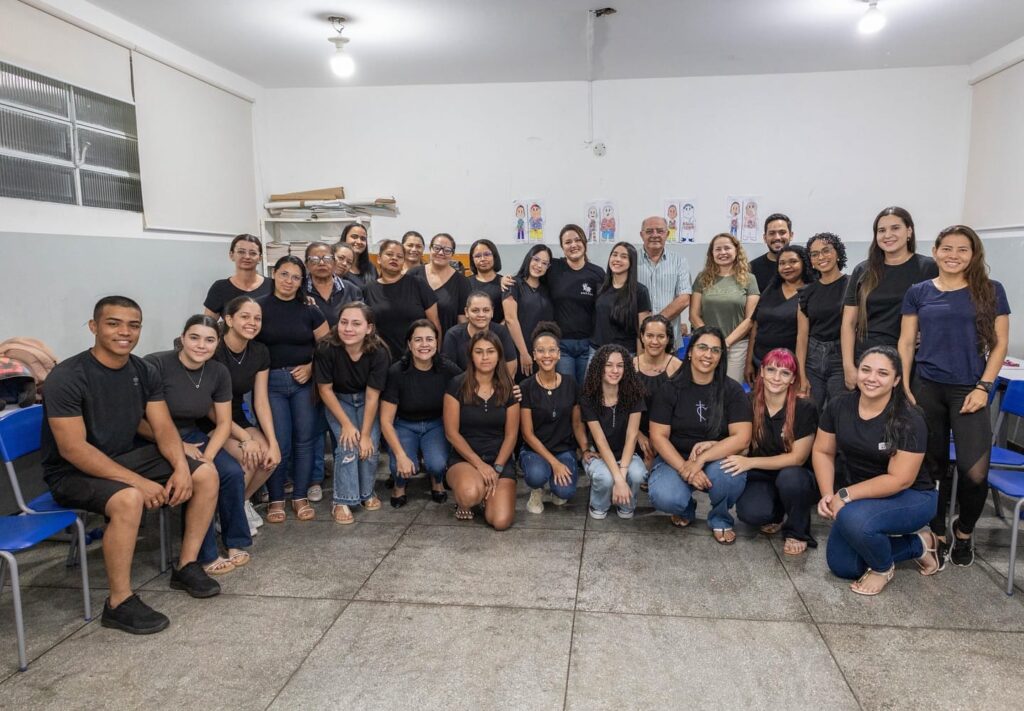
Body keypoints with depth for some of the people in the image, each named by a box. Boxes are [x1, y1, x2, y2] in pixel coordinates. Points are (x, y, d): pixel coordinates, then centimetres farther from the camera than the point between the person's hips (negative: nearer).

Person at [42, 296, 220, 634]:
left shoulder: (144, 372, 0)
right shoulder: (67, 376, -21)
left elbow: (164, 427, -1)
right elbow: (73, 449, -25)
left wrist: (181, 467, -21)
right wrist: (138, 481, -30)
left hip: (128, 457, 7)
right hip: (73, 473, -7)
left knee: (205, 473, -8)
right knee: (129, 499, -37)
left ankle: (186, 566, 5)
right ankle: (119, 604, -18)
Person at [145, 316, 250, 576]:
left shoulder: (219, 372, -3)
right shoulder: (155, 364, -20)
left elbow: (223, 422, 2)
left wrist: (208, 455, -14)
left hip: (191, 435, 5)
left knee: (232, 473, -19)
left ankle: (235, 543, 0)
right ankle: (206, 556, -13)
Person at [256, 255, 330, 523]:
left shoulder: (309, 310, 6)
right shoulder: (258, 307, 0)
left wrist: (311, 366, -8)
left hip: (304, 381, 2)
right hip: (270, 381, -2)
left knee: (305, 439, 3)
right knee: (279, 442, -4)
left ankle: (300, 497, 16)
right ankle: (276, 499, 12)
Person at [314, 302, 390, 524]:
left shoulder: (378, 353, -27)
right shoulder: (326, 349, -29)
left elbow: (372, 397, -20)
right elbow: (325, 389, -17)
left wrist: (366, 434, -21)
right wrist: (346, 424, -18)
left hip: (365, 400, 1)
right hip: (338, 400, -1)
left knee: (371, 446, -13)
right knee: (348, 445, -19)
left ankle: (367, 492, 12)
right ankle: (342, 500, -3)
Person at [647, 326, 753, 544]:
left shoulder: (732, 390, -4)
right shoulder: (670, 389, -4)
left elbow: (742, 438, -13)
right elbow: (658, 436, -8)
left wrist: (701, 460, -24)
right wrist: (684, 468, -22)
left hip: (718, 460, 1)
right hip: (675, 459, -1)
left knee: (731, 473, -34)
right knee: (664, 498, -31)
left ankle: (721, 519, 1)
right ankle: (685, 508, 10)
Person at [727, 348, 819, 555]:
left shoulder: (805, 409, -14)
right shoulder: (749, 403, -6)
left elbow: (797, 458, -14)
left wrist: (751, 462, -24)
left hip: (796, 478, -1)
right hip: (761, 478, 2)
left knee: (789, 477, -37)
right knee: (750, 512, -29)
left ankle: (797, 532, -6)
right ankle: (775, 513, 10)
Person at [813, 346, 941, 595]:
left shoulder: (909, 420, -23)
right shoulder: (839, 406, -9)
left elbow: (899, 480, -25)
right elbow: (822, 452, -1)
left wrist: (845, 495, -26)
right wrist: (828, 495, -15)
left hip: (911, 497, -6)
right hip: (862, 497, 6)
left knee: (853, 518, -36)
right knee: (841, 566, 1)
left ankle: (883, 567, -1)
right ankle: (917, 545, 19)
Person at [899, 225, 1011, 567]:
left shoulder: (991, 291, 3)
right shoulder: (918, 292, 6)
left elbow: (999, 344, 2)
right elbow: (906, 342, 7)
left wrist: (983, 387, -7)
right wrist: (904, 386, -1)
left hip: (969, 390, -1)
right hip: (927, 388, 2)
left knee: (974, 471, -10)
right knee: (933, 465, 8)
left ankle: (964, 531, 18)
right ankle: (938, 533, 24)